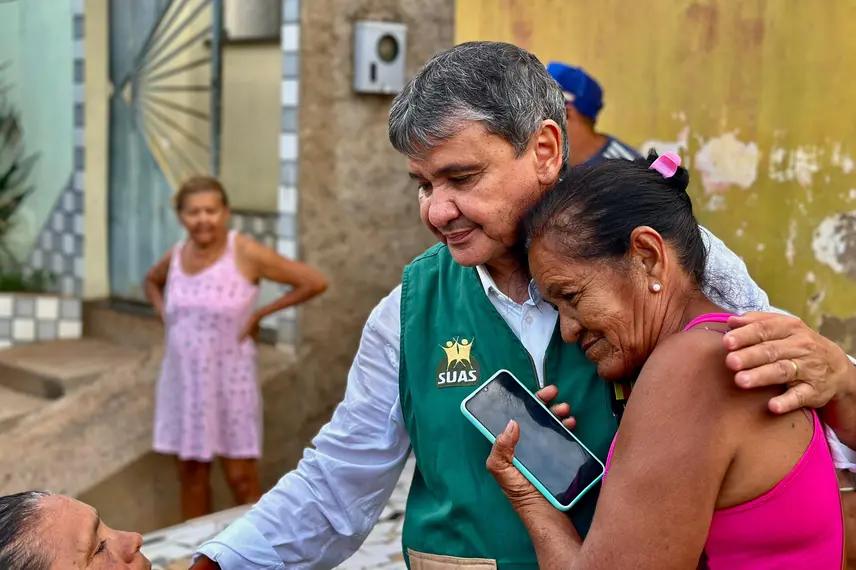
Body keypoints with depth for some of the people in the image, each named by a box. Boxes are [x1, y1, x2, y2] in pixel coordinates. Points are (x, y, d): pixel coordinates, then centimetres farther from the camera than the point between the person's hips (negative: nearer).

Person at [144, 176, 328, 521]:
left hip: (230, 379, -5)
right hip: (183, 379, 5)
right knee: (191, 474, 12)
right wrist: (164, 315, 8)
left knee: (241, 478, -1)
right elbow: (152, 282, 27)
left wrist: (260, 313, -11)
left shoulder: (246, 254, -13)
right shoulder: (176, 257, 2)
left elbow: (315, 282, -13)